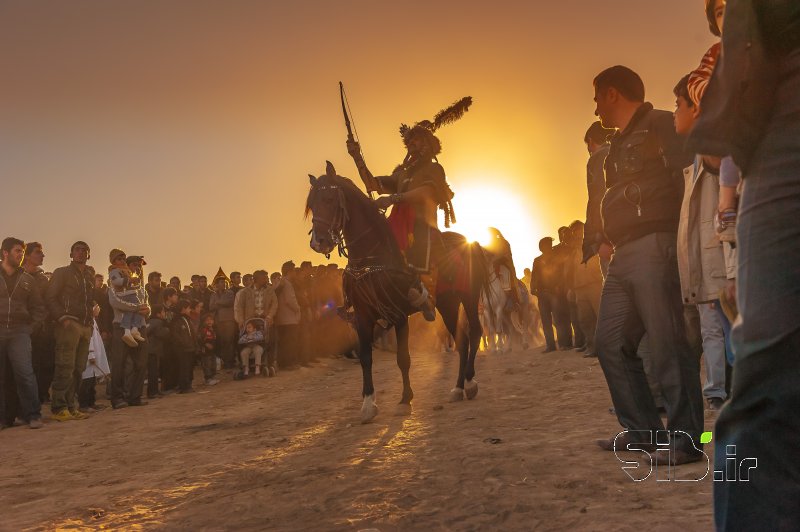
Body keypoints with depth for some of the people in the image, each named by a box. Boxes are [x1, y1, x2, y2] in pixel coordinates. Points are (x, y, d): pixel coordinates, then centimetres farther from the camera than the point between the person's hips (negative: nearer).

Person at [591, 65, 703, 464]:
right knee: (611, 343, 8)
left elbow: (690, 176, -13)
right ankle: (641, 429, 14)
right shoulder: (619, 145, 26)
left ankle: (685, 439, -4)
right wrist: (609, 243, 14)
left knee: (666, 344, -11)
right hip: (623, 255, 10)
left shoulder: (659, 125, -1)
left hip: (654, 247, -10)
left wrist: (681, 240, -21)